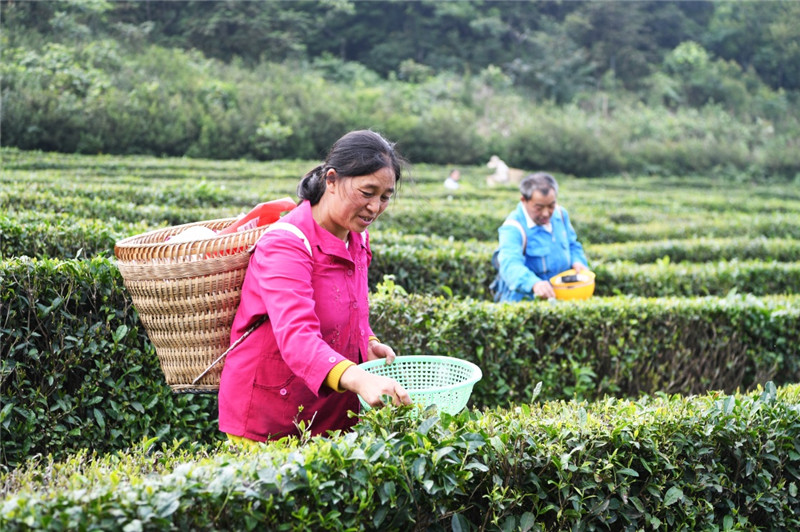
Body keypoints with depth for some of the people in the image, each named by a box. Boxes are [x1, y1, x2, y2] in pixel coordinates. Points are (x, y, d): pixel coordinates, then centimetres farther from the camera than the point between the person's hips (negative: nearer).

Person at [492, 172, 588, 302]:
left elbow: (573, 245, 25)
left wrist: (577, 262, 1)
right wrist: (534, 283, -54)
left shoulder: (560, 214, 9)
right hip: (525, 300, -6)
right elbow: (511, 265, -34)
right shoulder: (513, 228, -17)